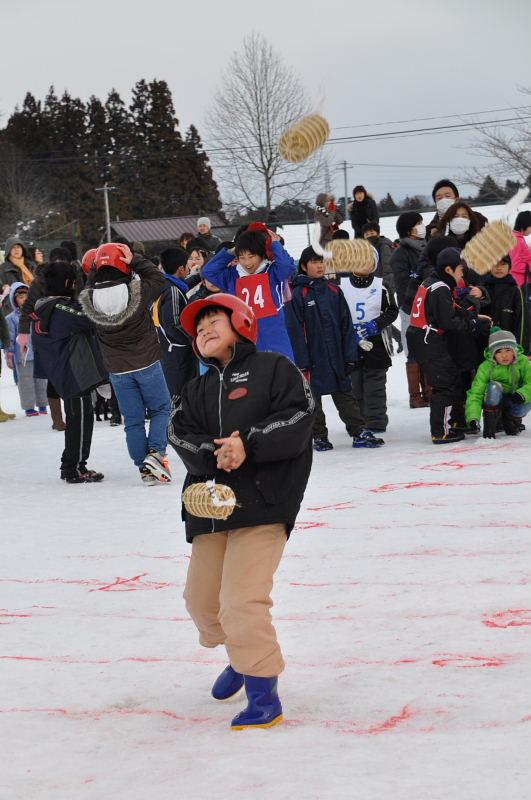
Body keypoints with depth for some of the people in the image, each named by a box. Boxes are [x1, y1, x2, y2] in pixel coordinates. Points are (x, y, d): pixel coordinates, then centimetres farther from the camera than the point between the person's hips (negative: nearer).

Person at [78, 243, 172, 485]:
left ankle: (144, 467, 12)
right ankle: (155, 452, -4)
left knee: (133, 420, 11)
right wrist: (135, 260, -5)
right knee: (161, 408, 15)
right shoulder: (136, 292, -19)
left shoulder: (90, 299, -12)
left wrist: (94, 271, 3)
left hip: (117, 370, 3)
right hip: (146, 363, -2)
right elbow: (158, 278, -3)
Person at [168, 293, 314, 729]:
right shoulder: (197, 391, 19)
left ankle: (263, 694, -8)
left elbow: (297, 419, -10)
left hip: (262, 504, -7)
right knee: (202, 599, 14)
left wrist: (249, 445, -20)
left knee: (242, 599, -16)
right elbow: (180, 434, 2)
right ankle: (242, 658, 40)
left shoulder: (274, 368, 3)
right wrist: (213, 454, -18)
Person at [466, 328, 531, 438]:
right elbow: (475, 393, -25)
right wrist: (473, 418, -39)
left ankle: (511, 420, 4)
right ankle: (489, 428, -24)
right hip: (495, 402, -1)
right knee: (493, 387, -32)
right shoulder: (486, 367, -19)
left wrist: (522, 394, -45)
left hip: (514, 402, 2)